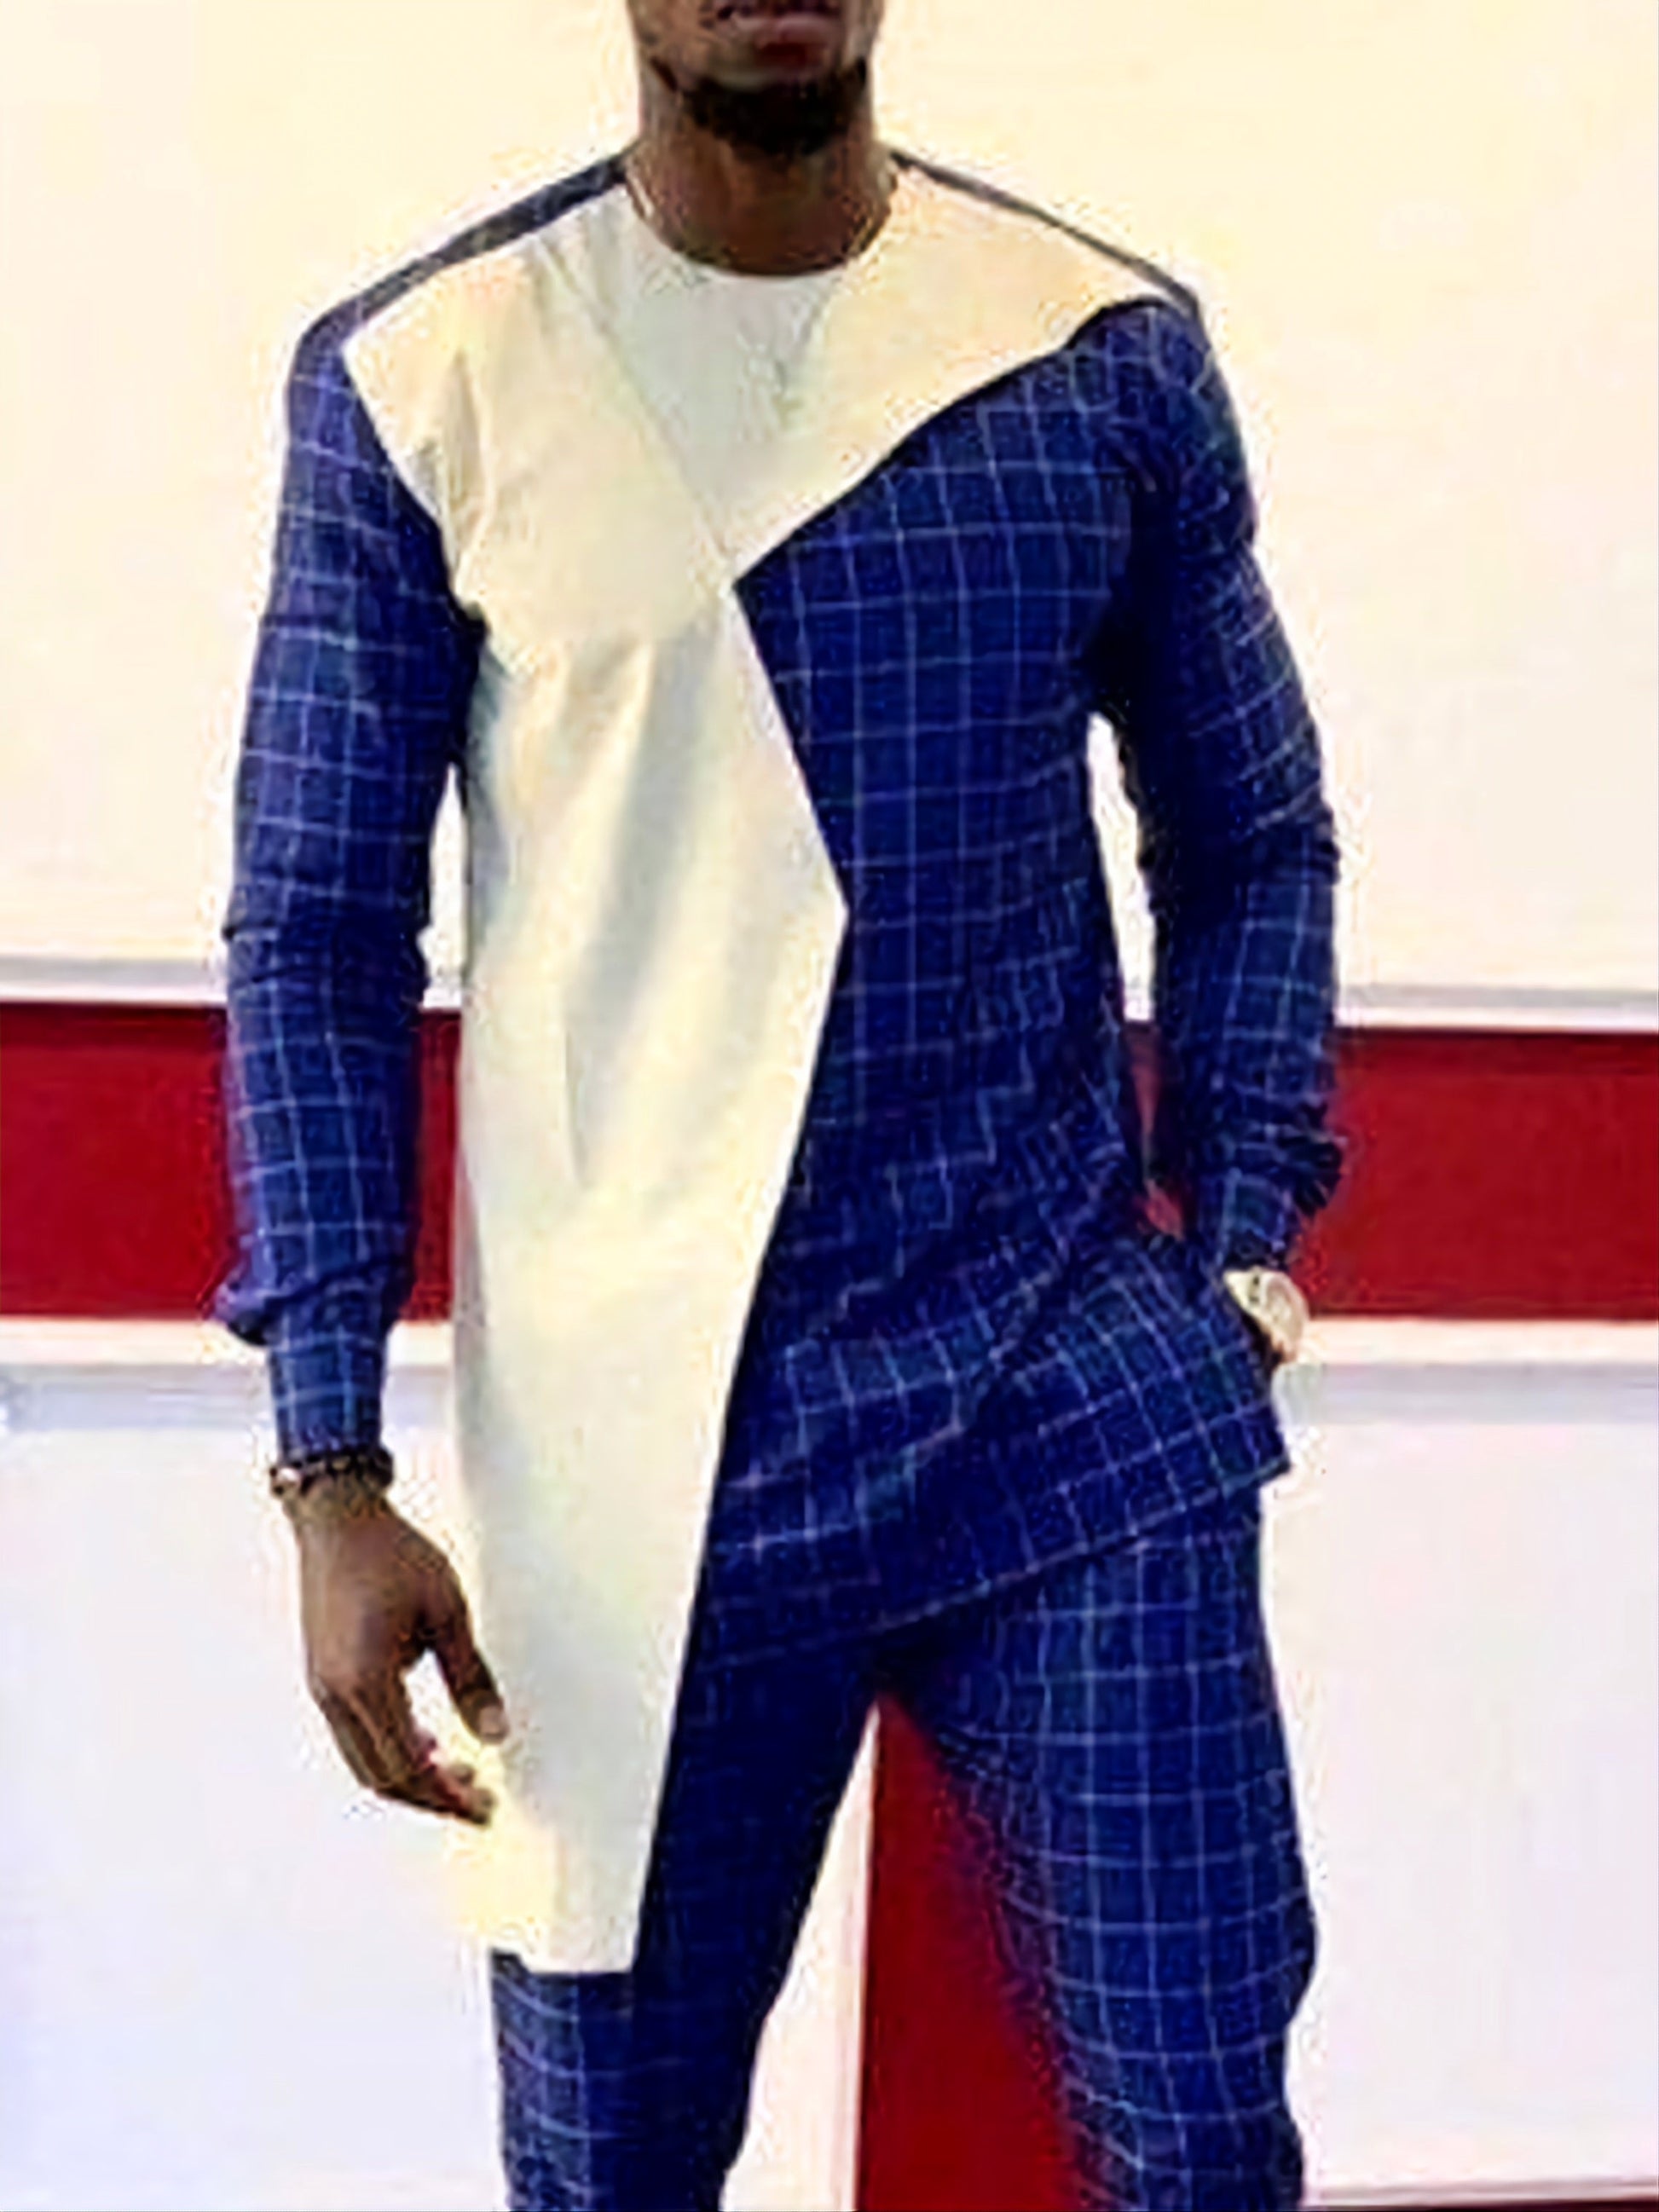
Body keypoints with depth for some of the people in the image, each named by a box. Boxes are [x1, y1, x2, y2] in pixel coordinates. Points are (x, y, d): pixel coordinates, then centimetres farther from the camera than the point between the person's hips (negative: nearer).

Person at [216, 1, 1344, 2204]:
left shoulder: (1110, 351, 2)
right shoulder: (416, 385, -2)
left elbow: (1251, 846, 11)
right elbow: (317, 932, 0)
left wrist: (1240, 1260, 1)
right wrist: (334, 1468, -4)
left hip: (1074, 1395, 1)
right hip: (639, 1452, 0)